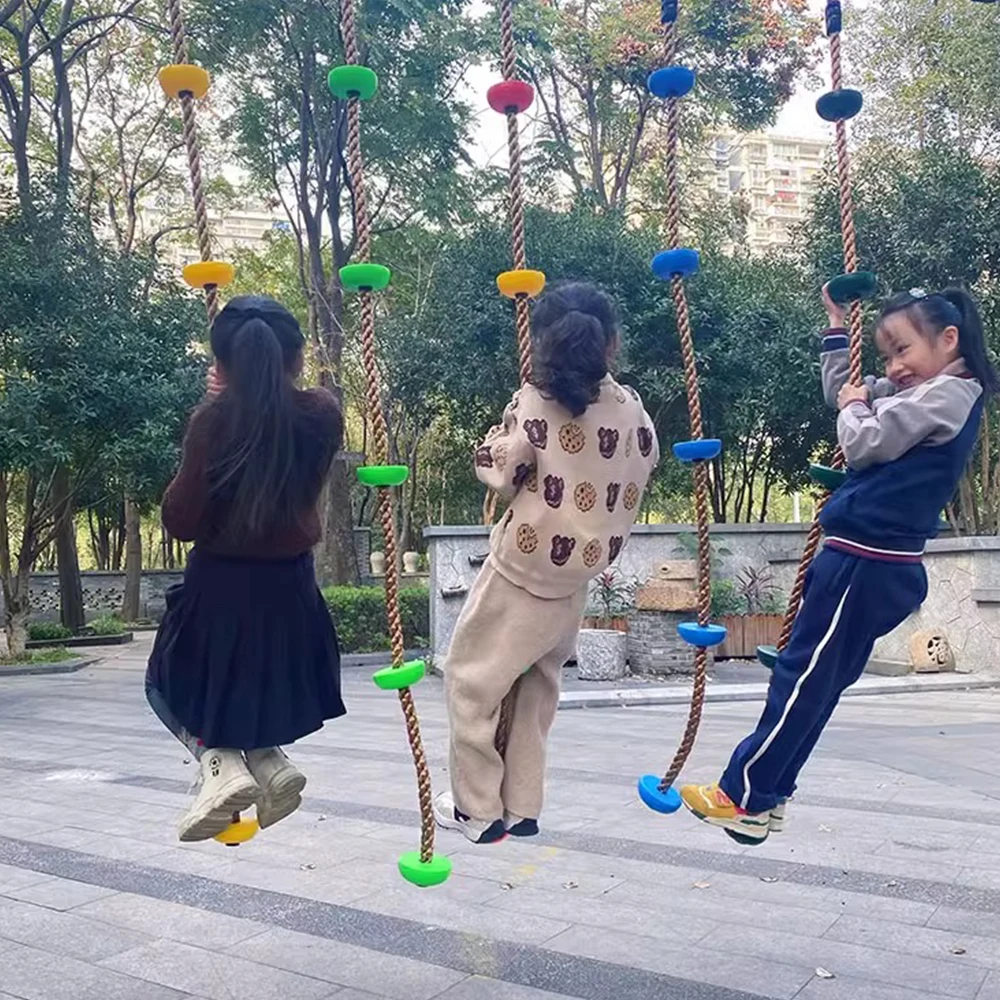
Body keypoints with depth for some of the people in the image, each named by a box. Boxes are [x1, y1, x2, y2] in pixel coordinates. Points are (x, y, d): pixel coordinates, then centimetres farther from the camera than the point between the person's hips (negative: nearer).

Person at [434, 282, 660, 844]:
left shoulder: (535, 402, -16)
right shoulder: (632, 410, -3)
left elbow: (498, 474, -12)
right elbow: (643, 469, 11)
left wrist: (501, 435, 4)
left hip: (522, 568, -5)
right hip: (579, 575, 6)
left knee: (472, 677, 9)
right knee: (538, 685, 20)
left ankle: (478, 809, 14)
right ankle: (522, 808, 25)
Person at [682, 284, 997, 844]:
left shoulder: (948, 394, -12)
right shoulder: (921, 393, 16)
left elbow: (864, 444, -17)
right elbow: (842, 391, 26)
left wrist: (856, 407, 3)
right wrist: (837, 324, 22)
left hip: (864, 560, -10)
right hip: (875, 560, 10)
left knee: (804, 677, -3)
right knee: (817, 682, 12)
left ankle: (745, 796, 6)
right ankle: (768, 797, 20)